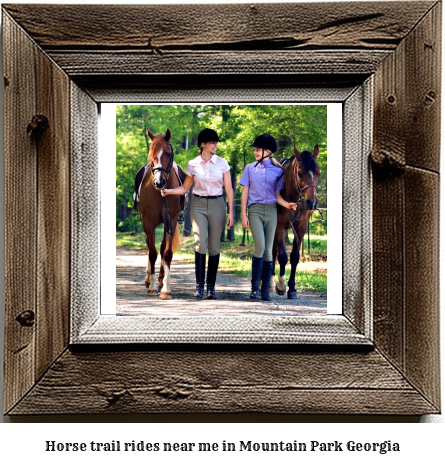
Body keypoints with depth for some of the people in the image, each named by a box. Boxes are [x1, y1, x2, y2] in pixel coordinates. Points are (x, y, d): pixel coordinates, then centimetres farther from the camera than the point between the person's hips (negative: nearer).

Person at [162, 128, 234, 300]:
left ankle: (211, 286, 12)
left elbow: (229, 189, 2)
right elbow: (185, 188, 12)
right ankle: (199, 285, -5)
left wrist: (231, 212, -4)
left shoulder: (222, 163, 1)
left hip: (217, 204, 0)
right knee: (200, 244, -13)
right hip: (198, 205, 0)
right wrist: (169, 191, -6)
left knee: (214, 247, 3)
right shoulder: (192, 165, 2)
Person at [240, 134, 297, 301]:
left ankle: (265, 289, 8)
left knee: (268, 250, 2)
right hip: (255, 209, -1)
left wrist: (287, 204, -12)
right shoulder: (250, 168, 9)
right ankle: (255, 287, -7)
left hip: (271, 210, 1)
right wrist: (243, 214, -1)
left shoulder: (277, 171, 8)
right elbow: (245, 193, 7)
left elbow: (277, 195, 8)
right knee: (260, 246, -17)